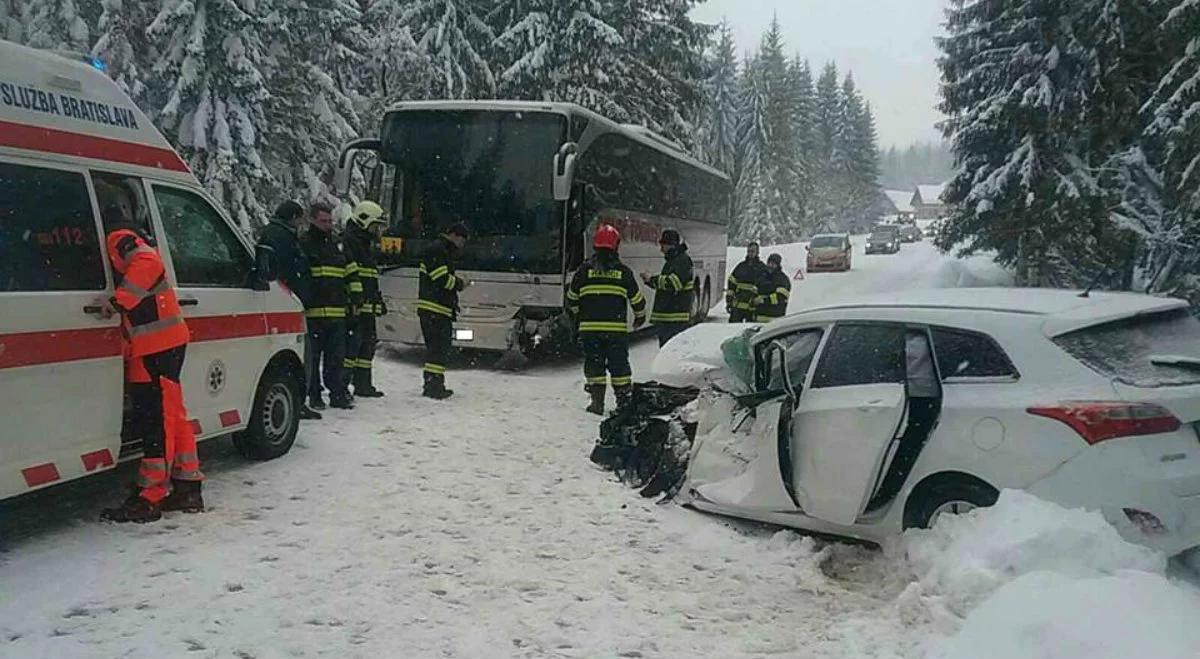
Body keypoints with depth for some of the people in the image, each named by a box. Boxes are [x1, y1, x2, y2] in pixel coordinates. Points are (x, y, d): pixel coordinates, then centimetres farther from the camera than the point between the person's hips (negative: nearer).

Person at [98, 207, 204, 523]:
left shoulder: (118, 238, -8)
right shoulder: (131, 243, 23)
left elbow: (147, 263, -26)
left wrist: (119, 301, -27)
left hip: (155, 343, -10)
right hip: (162, 342, 10)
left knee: (156, 419, -7)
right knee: (171, 416, 14)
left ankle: (150, 497, -4)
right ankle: (187, 489, 20)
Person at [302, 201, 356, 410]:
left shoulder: (337, 246, 21)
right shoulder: (304, 245, 0)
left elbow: (350, 273, 27)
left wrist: (354, 295, 20)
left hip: (337, 312, 5)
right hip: (313, 312, -5)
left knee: (336, 356, 7)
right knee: (312, 356, 1)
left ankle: (338, 393, 13)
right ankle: (313, 395, 9)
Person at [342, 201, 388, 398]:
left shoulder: (367, 245, 24)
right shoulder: (349, 241, -9)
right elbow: (350, 272, -20)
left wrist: (378, 300, 31)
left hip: (367, 306, 11)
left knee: (368, 344, 13)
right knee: (352, 343, -12)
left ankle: (363, 384, 20)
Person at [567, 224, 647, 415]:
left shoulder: (585, 269, 2)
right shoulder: (623, 271, 2)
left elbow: (572, 297, 10)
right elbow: (636, 298, 8)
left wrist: (576, 314, 28)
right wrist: (640, 316, 27)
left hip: (589, 327, 0)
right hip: (617, 328, 0)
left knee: (593, 363, 7)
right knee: (619, 364, 8)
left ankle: (597, 401, 3)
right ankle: (624, 402, 10)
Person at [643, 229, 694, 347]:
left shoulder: (683, 260, -11)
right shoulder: (671, 261, 21)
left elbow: (674, 283, -24)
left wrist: (652, 280, -16)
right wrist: (650, 280, 9)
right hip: (665, 316, 10)